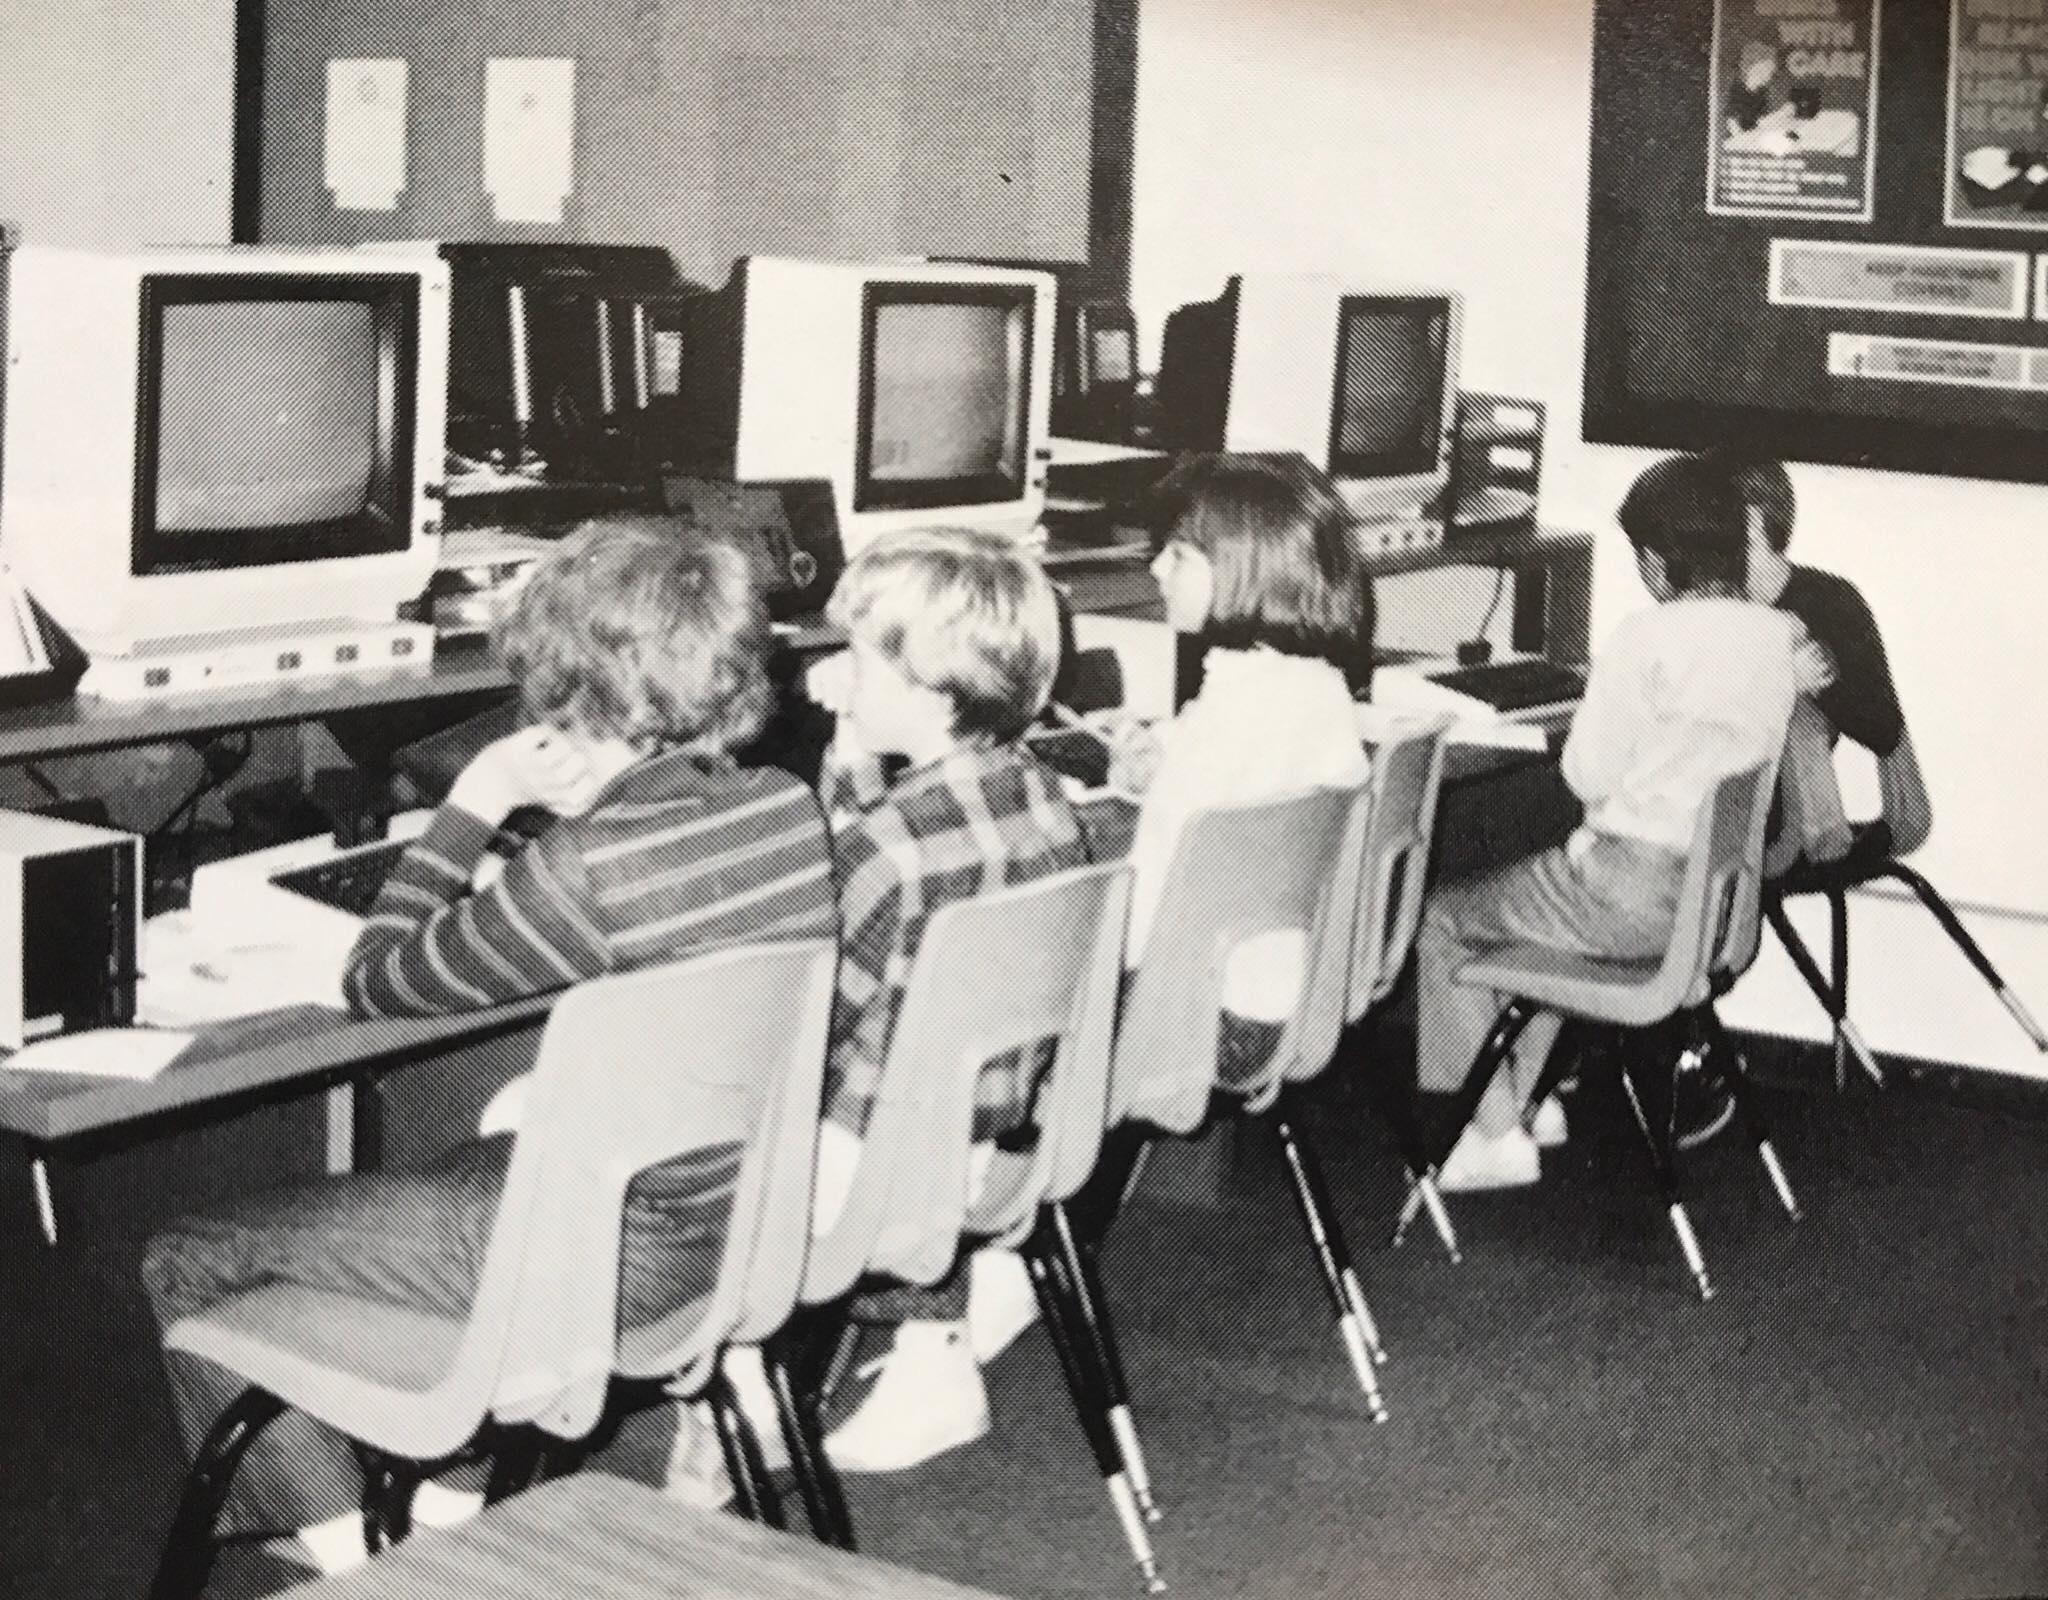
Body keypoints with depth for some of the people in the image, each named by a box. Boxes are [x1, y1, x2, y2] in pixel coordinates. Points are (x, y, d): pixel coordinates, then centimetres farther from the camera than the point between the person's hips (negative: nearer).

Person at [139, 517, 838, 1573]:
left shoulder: (588, 869, -27)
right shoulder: (790, 810, -5)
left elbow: (376, 987, -12)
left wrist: (470, 806, -6)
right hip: (754, 1221, 8)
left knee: (188, 1264, 5)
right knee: (476, 1159, 37)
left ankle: (348, 1551, 9)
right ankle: (449, 1493, 34)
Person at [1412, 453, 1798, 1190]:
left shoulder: (1648, 639, -19)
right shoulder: (1774, 636, 1)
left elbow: (1589, 775, -14)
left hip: (1638, 894, -8)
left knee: (1445, 921, 13)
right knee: (1539, 896, 34)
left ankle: (1497, 1133, 13)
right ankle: (1531, 1092, 34)